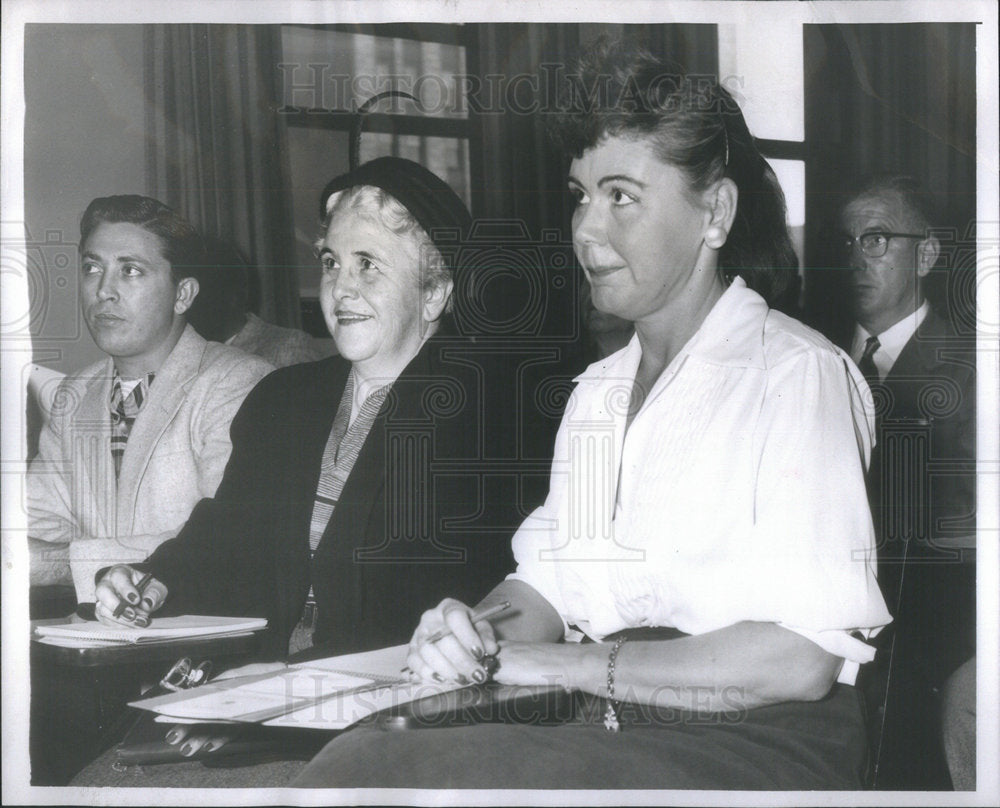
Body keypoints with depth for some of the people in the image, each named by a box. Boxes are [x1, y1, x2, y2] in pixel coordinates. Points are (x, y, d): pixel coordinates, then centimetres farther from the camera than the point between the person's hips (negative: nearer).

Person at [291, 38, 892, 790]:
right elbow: (550, 576, 18)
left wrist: (570, 663, -11)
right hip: (608, 740, 6)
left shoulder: (797, 374, -7)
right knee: (360, 756, -22)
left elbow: (800, 660, -15)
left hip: (754, 751, -6)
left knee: (365, 766, -26)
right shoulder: (597, 391, 18)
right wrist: (479, 633, -5)